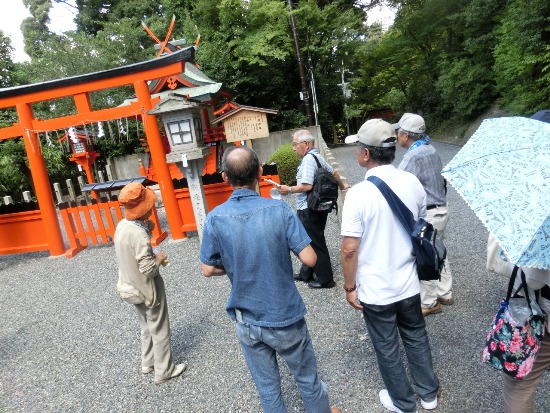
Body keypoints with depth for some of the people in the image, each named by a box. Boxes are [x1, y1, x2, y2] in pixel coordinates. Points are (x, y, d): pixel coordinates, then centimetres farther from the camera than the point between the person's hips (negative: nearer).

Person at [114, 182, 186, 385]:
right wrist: (159, 257, -10)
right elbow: (147, 269, -28)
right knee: (160, 330, 9)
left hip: (131, 287, 9)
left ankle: (148, 363, 40)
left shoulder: (122, 225, -3)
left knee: (147, 327, 25)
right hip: (147, 289, -8)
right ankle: (164, 371, 23)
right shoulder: (138, 233, -30)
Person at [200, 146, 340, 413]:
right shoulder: (280, 210, -19)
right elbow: (310, 259, -17)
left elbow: (208, 270, -4)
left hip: (247, 322, 2)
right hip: (285, 316, -1)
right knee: (306, 377, 22)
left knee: (266, 384, 21)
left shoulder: (215, 219, -14)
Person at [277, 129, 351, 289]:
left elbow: (307, 186, -26)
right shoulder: (318, 156, 13)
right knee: (310, 242, 18)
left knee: (315, 244, 0)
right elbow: (333, 173, 25)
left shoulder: (308, 159, -18)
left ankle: (325, 279, 11)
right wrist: (342, 185, 41)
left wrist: (289, 189, -12)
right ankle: (306, 274, 30)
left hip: (309, 209, -10)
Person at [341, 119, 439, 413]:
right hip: (409, 284, 5)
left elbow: (350, 250, -22)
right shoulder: (413, 183, -7)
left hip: (375, 291, -5)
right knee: (416, 338, 26)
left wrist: (349, 286, -7)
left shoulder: (358, 193, -24)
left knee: (387, 349, 17)